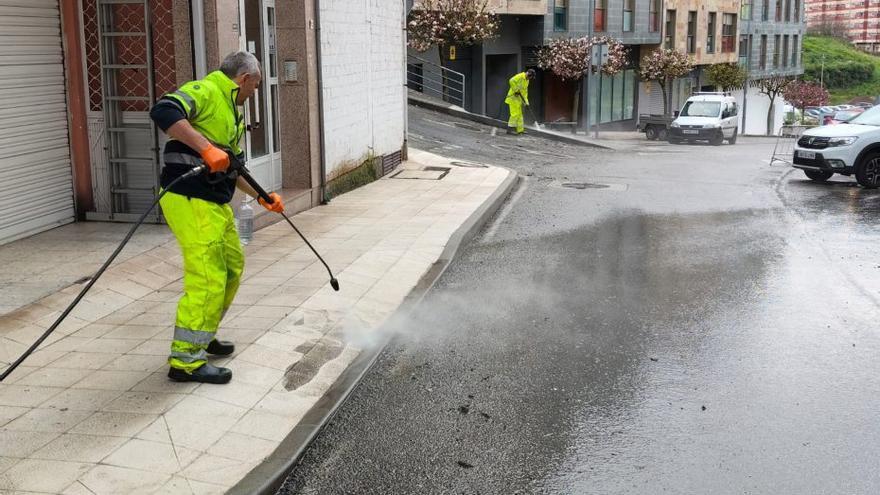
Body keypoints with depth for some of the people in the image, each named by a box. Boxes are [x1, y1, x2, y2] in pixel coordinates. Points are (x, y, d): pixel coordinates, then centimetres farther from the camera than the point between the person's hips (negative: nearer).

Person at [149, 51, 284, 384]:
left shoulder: (233, 112, 22)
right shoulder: (204, 92, -10)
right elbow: (163, 111, -30)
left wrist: (262, 197, 29)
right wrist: (206, 148, -35)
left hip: (216, 204, 11)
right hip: (190, 202, -11)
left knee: (232, 267, 20)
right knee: (207, 278, -12)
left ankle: (203, 337, 35)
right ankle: (186, 360, -4)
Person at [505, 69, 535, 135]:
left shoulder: (527, 80, 16)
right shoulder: (520, 76, -14)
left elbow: (525, 91, 20)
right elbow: (511, 81, -30)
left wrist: (526, 101, 13)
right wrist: (516, 90, -24)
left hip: (518, 98, 10)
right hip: (513, 97, -10)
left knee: (519, 114, 11)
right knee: (515, 114, -13)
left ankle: (520, 130, 15)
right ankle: (509, 129, -10)